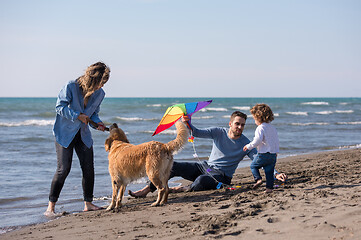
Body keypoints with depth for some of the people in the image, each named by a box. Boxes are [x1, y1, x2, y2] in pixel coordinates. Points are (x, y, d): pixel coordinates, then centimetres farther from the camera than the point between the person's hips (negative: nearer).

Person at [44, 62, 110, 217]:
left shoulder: (100, 94, -1)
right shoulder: (71, 87, -18)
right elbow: (59, 107, -16)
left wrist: (97, 123, -8)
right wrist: (77, 116, -21)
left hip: (83, 134, 5)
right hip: (65, 133, -5)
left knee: (89, 168, 1)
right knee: (63, 169, -11)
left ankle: (88, 204, 14)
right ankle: (50, 207, -3)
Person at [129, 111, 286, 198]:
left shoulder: (246, 144, -5)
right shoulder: (219, 133, 2)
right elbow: (197, 133, -6)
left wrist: (276, 174, -24)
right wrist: (188, 124, -28)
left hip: (221, 176, -4)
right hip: (205, 167, 4)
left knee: (201, 181, -40)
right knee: (173, 166, -11)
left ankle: (182, 190, -11)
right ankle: (147, 190, -4)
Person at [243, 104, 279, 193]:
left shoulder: (260, 128, -11)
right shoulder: (273, 128, 14)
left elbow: (257, 141, -20)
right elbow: (276, 141, 20)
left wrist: (248, 146, -8)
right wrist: (276, 151, 30)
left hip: (263, 154, -7)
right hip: (273, 155, 7)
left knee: (253, 166, 13)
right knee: (269, 171, 9)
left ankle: (258, 179, -4)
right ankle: (269, 187, 6)